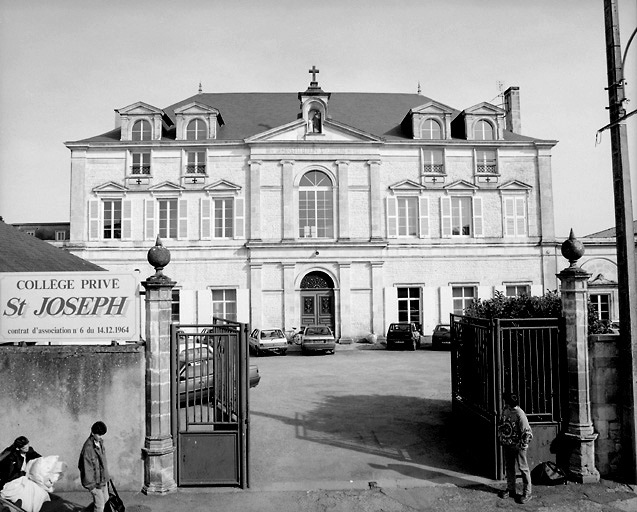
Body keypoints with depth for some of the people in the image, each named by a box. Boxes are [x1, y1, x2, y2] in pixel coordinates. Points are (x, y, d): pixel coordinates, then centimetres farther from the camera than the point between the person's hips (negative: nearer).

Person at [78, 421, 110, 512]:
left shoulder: (100, 442, -2)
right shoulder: (88, 448, -27)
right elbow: (87, 468, -22)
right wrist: (91, 485, -16)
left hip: (103, 478, 8)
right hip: (94, 481, -8)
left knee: (105, 499, 23)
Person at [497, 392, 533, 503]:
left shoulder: (519, 414, -22)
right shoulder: (505, 410, 1)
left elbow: (527, 432, -20)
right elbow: (501, 425, 15)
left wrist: (522, 445, -17)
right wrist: (500, 437, 10)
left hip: (518, 446, -7)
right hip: (507, 445, 7)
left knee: (523, 468, 4)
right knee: (509, 468, 16)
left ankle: (527, 493, 14)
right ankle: (510, 489, 29)